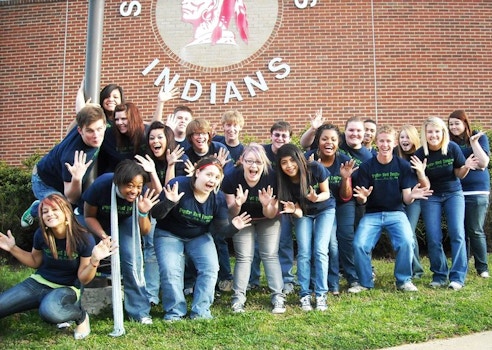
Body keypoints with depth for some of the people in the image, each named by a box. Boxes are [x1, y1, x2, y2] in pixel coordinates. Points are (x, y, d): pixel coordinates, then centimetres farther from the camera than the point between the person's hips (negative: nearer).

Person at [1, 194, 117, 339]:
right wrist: (13, 248, -3)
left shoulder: (84, 239, -21)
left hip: (67, 288, -3)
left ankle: (81, 316, -6)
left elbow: (83, 279, -15)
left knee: (49, 311, -38)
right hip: (38, 282, 3)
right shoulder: (41, 234, -10)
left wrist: (94, 261, -35)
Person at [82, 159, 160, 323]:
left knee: (133, 261, -15)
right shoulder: (101, 186, -36)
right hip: (98, 222, 0)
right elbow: (89, 217, -16)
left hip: (124, 221, 0)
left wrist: (143, 213, -40)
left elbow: (145, 231, -21)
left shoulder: (141, 194, -30)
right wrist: (103, 235, -32)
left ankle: (139, 312, -2)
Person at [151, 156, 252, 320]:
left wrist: (233, 227, -29)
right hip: (169, 234, -3)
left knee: (210, 268, -13)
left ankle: (201, 312, 1)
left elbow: (220, 228, -7)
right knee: (170, 271, -19)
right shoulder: (178, 185, -25)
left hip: (199, 236, 3)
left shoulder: (218, 198, -12)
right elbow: (156, 214, -26)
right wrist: (169, 203, -46)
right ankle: (175, 312, 0)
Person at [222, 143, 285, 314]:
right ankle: (238, 298, 3)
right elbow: (231, 214, -21)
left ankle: (278, 297, 1)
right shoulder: (232, 178, -29)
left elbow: (271, 215, -21)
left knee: (270, 255, -5)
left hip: (267, 220, 0)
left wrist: (267, 205, -43)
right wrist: (237, 204, -43)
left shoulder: (272, 178, -29)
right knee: (243, 257, -3)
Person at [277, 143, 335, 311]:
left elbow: (326, 193, -14)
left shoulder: (315, 169, -30)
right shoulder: (284, 182, -23)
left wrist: (316, 198, -35)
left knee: (320, 251, -13)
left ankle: (321, 295, -5)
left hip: (325, 210, -1)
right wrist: (293, 210, -41)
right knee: (304, 253, -9)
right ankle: (304, 295, 0)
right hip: (303, 214, 2)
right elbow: (298, 212, -18)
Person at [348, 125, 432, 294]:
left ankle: (404, 280, 0)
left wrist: (412, 195, -27)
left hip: (396, 213, 0)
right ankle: (365, 282, 3)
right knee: (359, 244, -22)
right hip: (372, 214, 0)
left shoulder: (403, 166, -3)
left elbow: (406, 198, -4)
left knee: (406, 242, -26)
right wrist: (362, 197, -28)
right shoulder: (366, 167, -5)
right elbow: (361, 201, -4)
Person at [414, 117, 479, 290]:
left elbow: (459, 174, -2)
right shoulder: (420, 154, -16)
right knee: (433, 238, -4)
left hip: (454, 194, 0)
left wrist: (466, 167, -23)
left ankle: (457, 277, -4)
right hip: (431, 197, 0)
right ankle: (439, 276, 11)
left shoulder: (452, 148, -14)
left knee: (457, 233, -11)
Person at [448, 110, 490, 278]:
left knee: (475, 231, -1)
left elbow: (483, 163, -10)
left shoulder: (479, 137, 1)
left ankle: (482, 267, 12)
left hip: (476, 191, -3)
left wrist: (473, 142, -14)